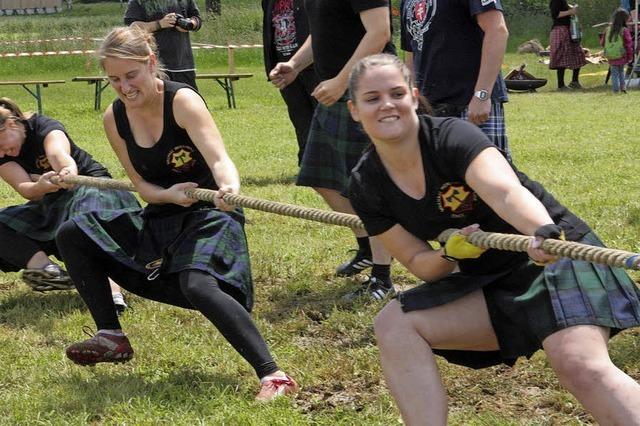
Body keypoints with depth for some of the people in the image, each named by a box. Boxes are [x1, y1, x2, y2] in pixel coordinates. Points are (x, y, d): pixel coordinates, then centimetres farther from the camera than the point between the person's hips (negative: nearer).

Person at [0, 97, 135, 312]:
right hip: (50, 203, 6)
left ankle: (111, 288, -59)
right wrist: (40, 187, -46)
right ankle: (47, 268, -36)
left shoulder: (44, 127, -20)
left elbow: (57, 152, -43)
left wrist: (67, 169, -67)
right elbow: (24, 188, -22)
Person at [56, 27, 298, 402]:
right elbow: (143, 186, 2)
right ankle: (112, 339, 13)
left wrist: (229, 187, -55)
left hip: (208, 216, -7)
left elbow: (219, 159, -32)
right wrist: (168, 194, -22)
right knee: (72, 236, 6)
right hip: (161, 219, 8)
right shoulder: (115, 119, -2)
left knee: (197, 285, -36)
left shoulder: (182, 100, -19)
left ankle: (272, 374, -38)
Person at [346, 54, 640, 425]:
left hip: (558, 251, -6)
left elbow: (504, 190, -38)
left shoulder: (453, 136, -19)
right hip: (490, 283, 6)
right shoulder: (367, 185, -2)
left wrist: (546, 233, -58)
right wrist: (449, 254, -21)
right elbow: (419, 262, 2)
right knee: (394, 323, -11)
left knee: (580, 365, -31)